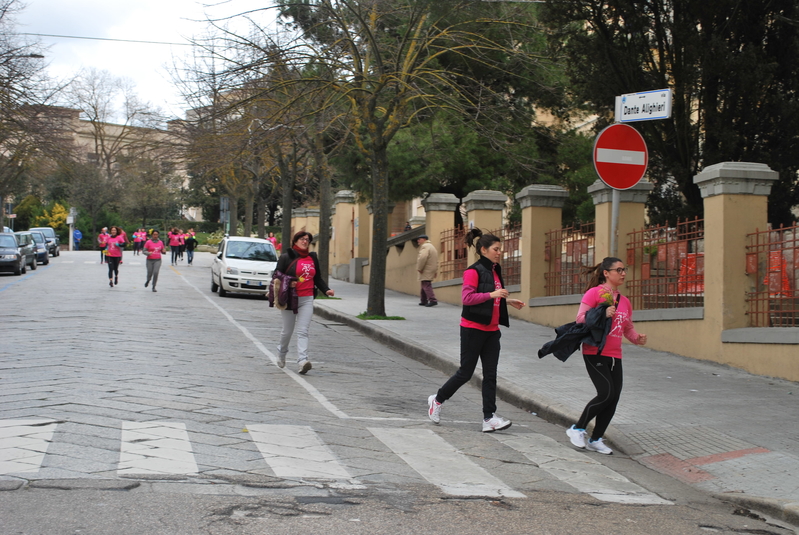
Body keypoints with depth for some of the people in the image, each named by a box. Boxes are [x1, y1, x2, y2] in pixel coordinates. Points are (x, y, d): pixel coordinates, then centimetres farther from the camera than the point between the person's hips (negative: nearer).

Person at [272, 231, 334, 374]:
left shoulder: (313, 258, 12)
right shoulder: (286, 257, -2)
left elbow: (318, 278, 19)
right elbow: (277, 276, -3)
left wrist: (326, 290, 4)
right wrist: (288, 283, -22)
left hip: (307, 300, 3)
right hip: (289, 299, -3)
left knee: (303, 331, -9)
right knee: (288, 330, 10)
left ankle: (302, 361, -19)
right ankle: (281, 353, 37)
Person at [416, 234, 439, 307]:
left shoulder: (425, 246, -11)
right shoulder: (432, 246, 22)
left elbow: (422, 258, -26)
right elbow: (436, 261, 24)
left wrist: (419, 268, -18)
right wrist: (436, 271, 24)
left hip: (426, 271, -10)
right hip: (432, 270, 10)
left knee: (426, 285, -13)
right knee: (424, 286, 15)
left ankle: (432, 300, -22)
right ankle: (424, 301, 19)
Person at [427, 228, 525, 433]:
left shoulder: (495, 271, 13)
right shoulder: (474, 271, -13)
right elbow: (467, 297, -23)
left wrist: (507, 301, 12)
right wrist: (491, 295, -28)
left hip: (491, 330, 8)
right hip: (473, 329, -8)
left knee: (490, 374, 1)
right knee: (466, 372, 1)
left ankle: (489, 418, 0)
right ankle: (437, 399, 22)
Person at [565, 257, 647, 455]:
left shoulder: (624, 301, 14)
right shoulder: (594, 293, -7)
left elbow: (628, 328, 19)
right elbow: (580, 319, -12)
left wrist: (637, 338, -1)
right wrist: (603, 314, -24)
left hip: (614, 356, 7)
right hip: (595, 353, -7)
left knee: (613, 398, 3)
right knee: (607, 393, -16)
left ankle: (595, 440, 17)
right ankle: (578, 429, 3)